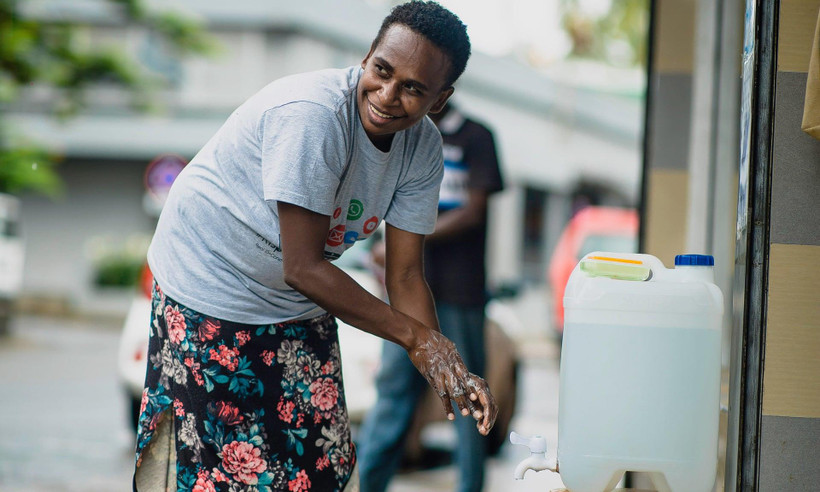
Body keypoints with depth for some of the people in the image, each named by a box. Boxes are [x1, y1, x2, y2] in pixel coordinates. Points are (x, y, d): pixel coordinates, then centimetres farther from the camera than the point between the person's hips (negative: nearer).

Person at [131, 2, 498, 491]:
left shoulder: (423, 148, -8)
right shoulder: (310, 114, -31)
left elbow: (405, 276, -5)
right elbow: (302, 268, -29)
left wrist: (450, 372, -19)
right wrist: (414, 335, -28)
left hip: (301, 307, 7)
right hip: (210, 283, -7)